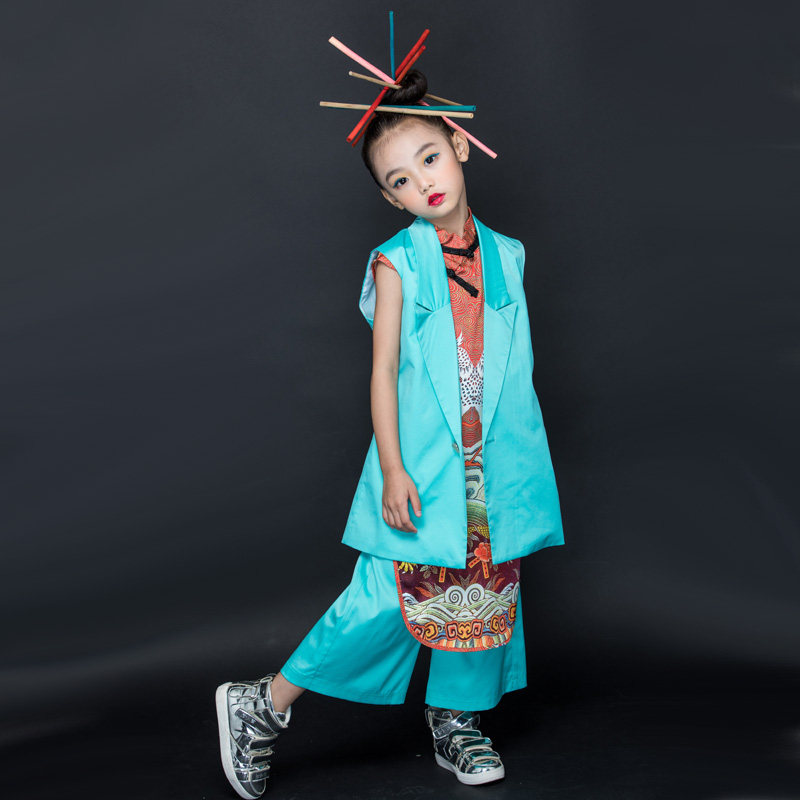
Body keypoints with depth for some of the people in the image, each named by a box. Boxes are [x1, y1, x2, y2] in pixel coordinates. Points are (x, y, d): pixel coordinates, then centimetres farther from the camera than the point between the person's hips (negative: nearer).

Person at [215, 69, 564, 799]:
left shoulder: (506, 256, 8)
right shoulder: (399, 264, -4)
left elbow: (517, 368, 14)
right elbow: (383, 370, -7)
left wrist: (525, 467, 14)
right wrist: (392, 469, -14)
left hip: (495, 466, 5)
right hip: (421, 468, -4)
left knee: (485, 593, 10)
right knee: (389, 597, -6)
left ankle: (456, 723, 30)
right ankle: (266, 705, 7)